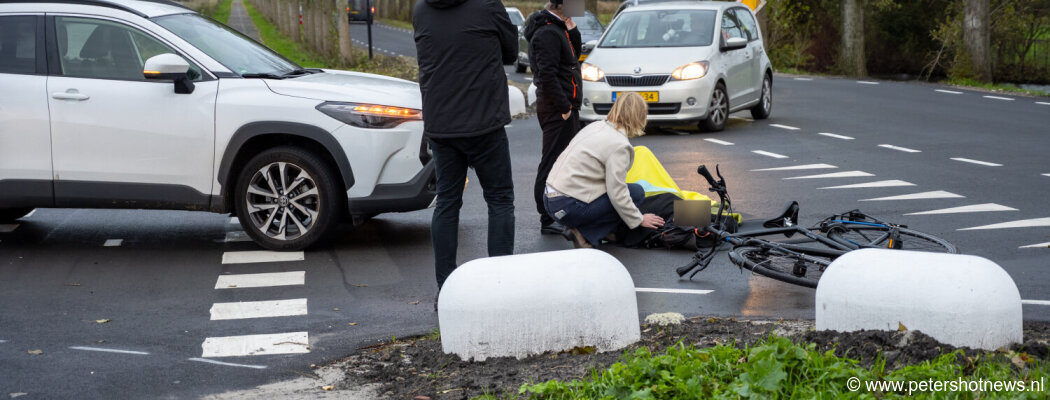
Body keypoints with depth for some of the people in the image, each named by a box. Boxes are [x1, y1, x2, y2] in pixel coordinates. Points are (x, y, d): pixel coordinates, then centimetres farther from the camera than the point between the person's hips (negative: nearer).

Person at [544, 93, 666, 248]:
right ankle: (584, 234, -6)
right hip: (569, 207, -9)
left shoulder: (597, 126, 12)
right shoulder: (619, 145, -14)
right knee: (636, 192, -1)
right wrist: (639, 220, 0)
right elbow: (617, 193, -15)